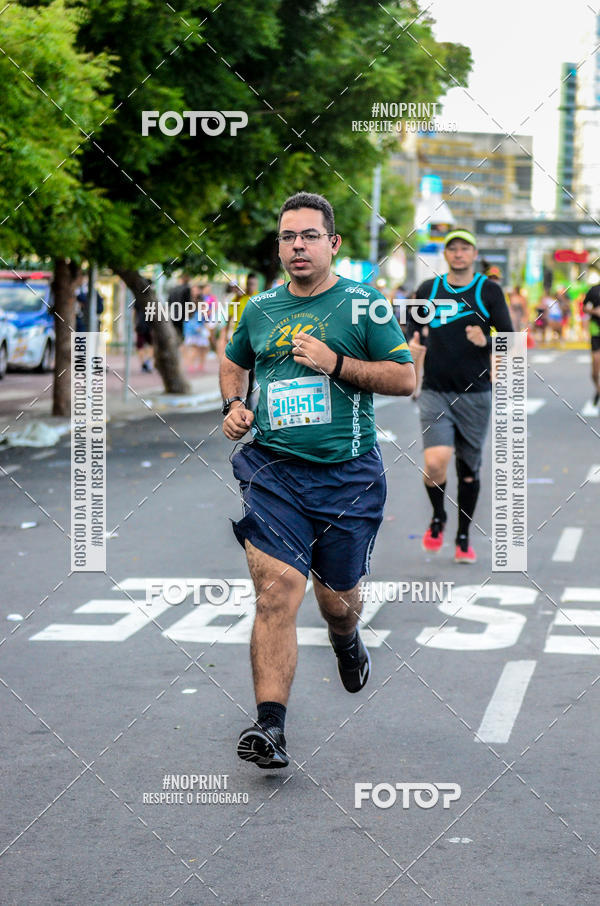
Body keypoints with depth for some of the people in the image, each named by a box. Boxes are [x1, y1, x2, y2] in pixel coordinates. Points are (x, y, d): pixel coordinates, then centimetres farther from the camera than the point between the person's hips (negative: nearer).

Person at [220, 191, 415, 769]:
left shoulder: (364, 305, 1)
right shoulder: (260, 309, 11)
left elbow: (405, 378, -1)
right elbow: (233, 363, 29)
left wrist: (336, 362, -12)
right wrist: (232, 406, 9)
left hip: (348, 474, -1)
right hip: (272, 467, 1)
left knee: (337, 597, 12)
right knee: (276, 591, -15)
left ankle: (347, 642, 50)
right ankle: (270, 727, -17)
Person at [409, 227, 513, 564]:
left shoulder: (489, 291, 2)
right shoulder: (428, 290, 6)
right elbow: (415, 331, 20)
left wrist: (486, 342, -20)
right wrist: (413, 346, -1)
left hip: (475, 393, 0)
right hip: (435, 392, 0)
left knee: (469, 468, 8)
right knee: (436, 461, -19)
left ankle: (464, 539, 24)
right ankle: (438, 517, 11)